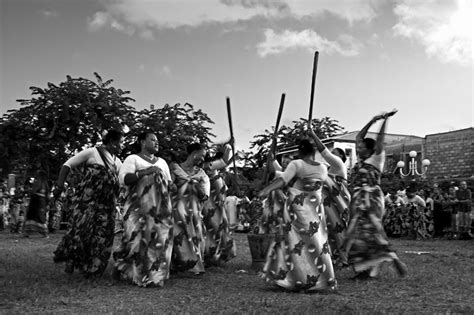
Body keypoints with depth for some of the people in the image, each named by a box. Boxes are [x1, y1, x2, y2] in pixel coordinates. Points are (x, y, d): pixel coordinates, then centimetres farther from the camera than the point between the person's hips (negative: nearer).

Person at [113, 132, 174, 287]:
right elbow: (123, 178, -11)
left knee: (160, 240, 1)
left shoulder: (162, 162, 22)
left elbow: (170, 183, 25)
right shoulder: (133, 158, 3)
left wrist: (168, 184, 3)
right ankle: (122, 268, 10)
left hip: (160, 208, 6)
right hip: (139, 207, -5)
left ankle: (155, 275, 12)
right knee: (138, 239, -11)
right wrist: (145, 172, -18)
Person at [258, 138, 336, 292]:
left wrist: (266, 190, -30)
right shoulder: (323, 167, 2)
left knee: (295, 242, 6)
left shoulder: (296, 164, -11)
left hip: (297, 207, -4)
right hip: (315, 209, 4)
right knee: (317, 243, 13)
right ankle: (323, 279, 20)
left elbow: (282, 180, -23)